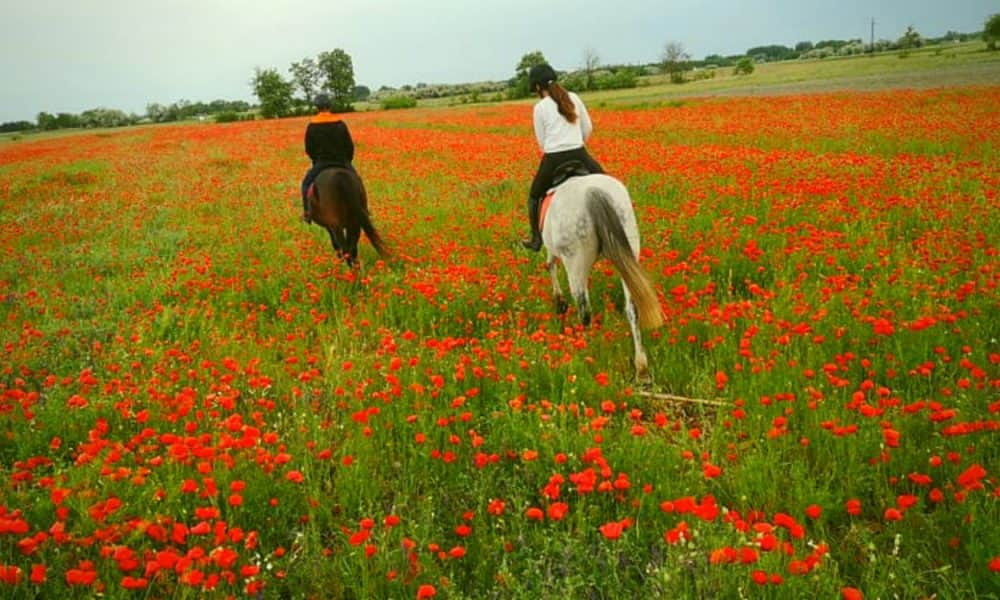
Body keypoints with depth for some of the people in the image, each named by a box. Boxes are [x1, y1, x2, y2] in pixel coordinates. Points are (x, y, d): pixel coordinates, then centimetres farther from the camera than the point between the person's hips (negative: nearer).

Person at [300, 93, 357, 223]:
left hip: (321, 162, -1)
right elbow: (350, 146, 1)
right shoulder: (340, 124, -2)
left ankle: (307, 211, 7)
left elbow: (308, 149, 0)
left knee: (306, 182, 17)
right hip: (342, 162, 1)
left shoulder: (312, 126, -4)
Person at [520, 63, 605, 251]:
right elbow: (588, 128, 13)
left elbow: (542, 141, 5)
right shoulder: (573, 97, 8)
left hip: (553, 159, -2)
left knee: (534, 196, 22)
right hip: (579, 155, 2)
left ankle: (536, 239, 24)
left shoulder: (540, 107, -1)